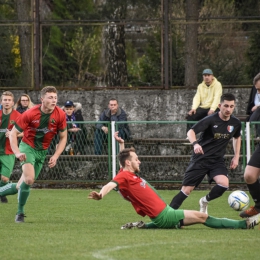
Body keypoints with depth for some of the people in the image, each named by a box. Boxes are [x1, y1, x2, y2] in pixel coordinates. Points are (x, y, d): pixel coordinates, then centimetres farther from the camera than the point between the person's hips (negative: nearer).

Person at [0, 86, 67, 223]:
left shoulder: (60, 115, -12)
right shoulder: (30, 114, -20)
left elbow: (63, 137, 0)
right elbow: (13, 133, -13)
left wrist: (55, 156, -11)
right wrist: (17, 152, -26)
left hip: (42, 151, 4)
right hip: (28, 147, -4)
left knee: (22, 186, 4)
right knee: (29, 179, -24)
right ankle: (20, 212, -8)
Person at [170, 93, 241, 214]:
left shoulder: (235, 123, -1)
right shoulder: (211, 120, -16)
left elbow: (237, 138, 21)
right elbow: (191, 132, -24)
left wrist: (236, 156, 13)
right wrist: (195, 144, -44)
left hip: (217, 160, 4)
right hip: (201, 159, -4)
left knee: (224, 183, -22)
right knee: (186, 190, -6)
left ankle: (204, 201, 7)